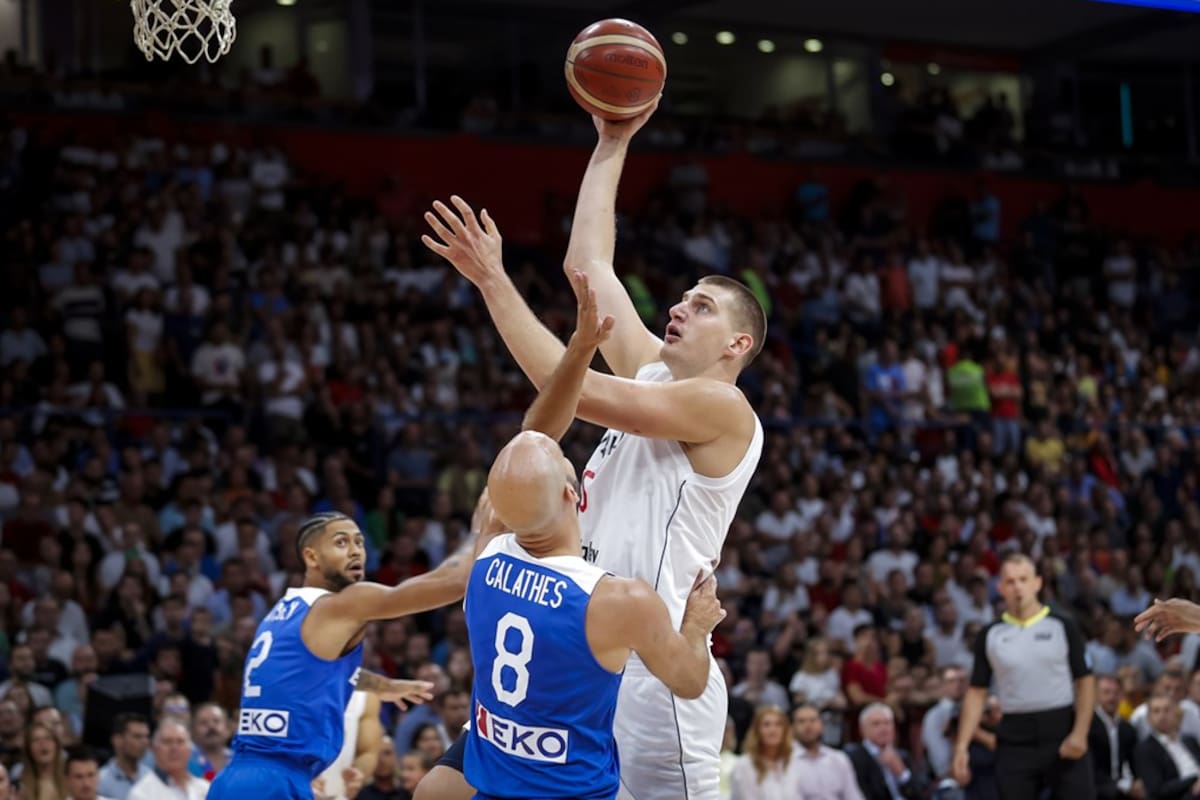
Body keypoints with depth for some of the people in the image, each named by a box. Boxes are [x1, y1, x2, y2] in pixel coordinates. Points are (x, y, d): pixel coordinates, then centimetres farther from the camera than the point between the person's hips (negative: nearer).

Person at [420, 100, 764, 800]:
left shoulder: (722, 407, -7)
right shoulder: (655, 372, 17)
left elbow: (572, 388, -17)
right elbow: (588, 264, 23)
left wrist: (493, 280, -16)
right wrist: (612, 144, 24)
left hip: (649, 673, -9)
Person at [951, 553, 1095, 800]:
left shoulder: (1063, 627, 2)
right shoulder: (991, 635, 7)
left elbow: (1085, 682, 1)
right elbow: (976, 693, 8)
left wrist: (1080, 733, -13)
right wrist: (961, 745, -1)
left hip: (1062, 737, -2)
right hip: (1014, 741, 2)